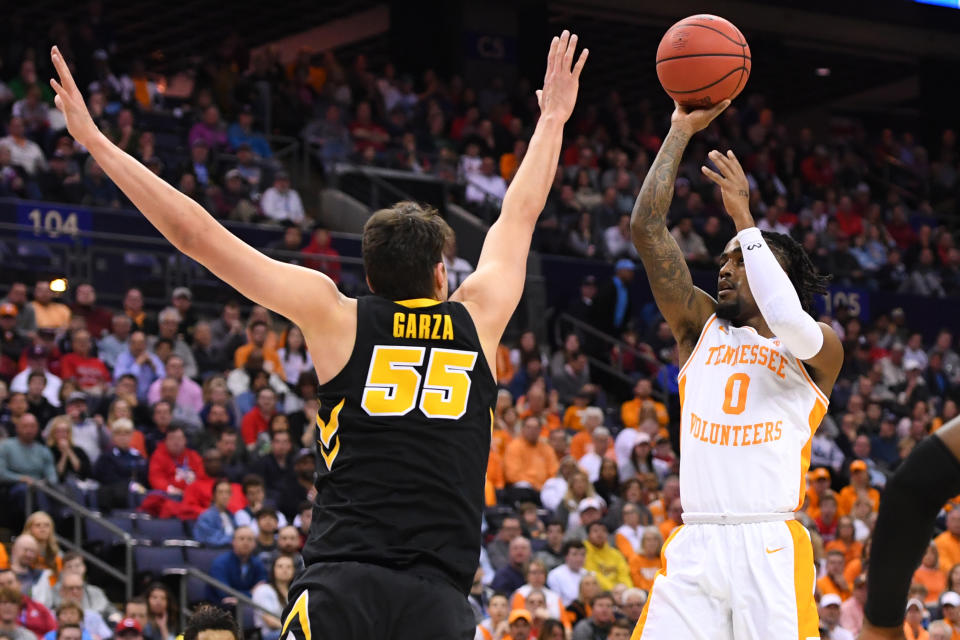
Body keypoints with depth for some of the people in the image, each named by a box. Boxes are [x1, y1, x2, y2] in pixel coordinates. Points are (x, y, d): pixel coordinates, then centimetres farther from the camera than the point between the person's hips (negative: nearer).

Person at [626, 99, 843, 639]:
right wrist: (681, 132, 9)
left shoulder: (820, 348, 7)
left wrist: (743, 217, -11)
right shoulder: (702, 327, 18)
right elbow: (647, 229, 12)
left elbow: (788, 320, -18)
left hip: (771, 551, -3)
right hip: (695, 548, 3)